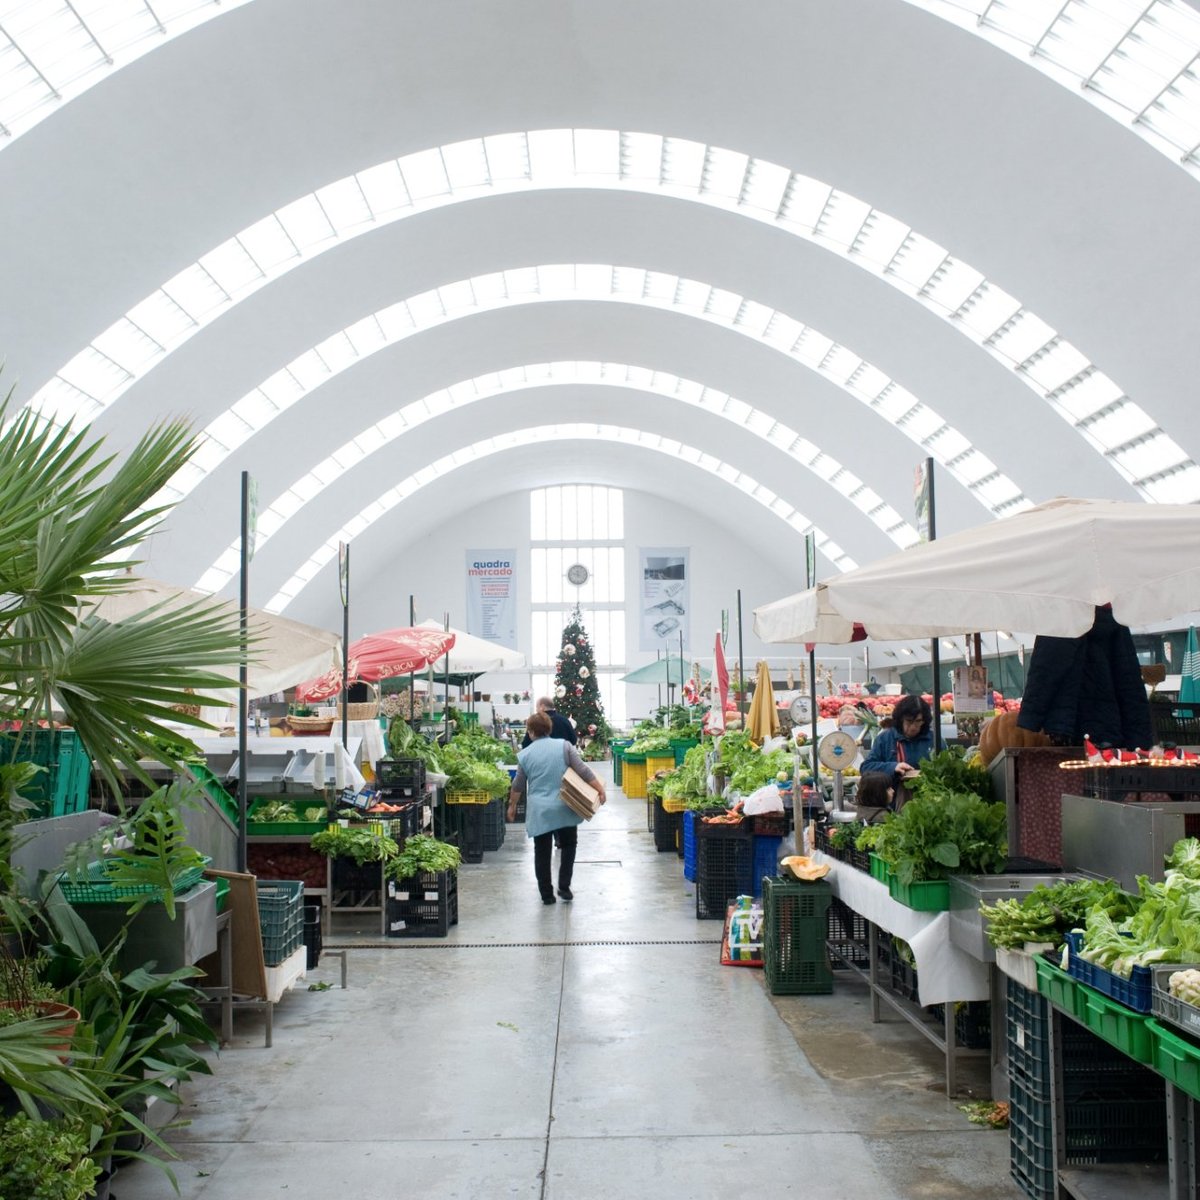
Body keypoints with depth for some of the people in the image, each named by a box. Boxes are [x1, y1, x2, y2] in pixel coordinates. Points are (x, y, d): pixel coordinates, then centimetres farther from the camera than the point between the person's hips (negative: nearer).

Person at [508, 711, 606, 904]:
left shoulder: (525, 754, 0)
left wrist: (512, 805, 22)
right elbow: (583, 771, -7)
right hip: (564, 808, 0)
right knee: (569, 845, 19)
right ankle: (564, 887, 13)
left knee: (542, 853, 10)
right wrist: (600, 790, -1)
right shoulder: (563, 746, -3)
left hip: (539, 811, 0)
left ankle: (547, 894, 13)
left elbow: (518, 785, 8)